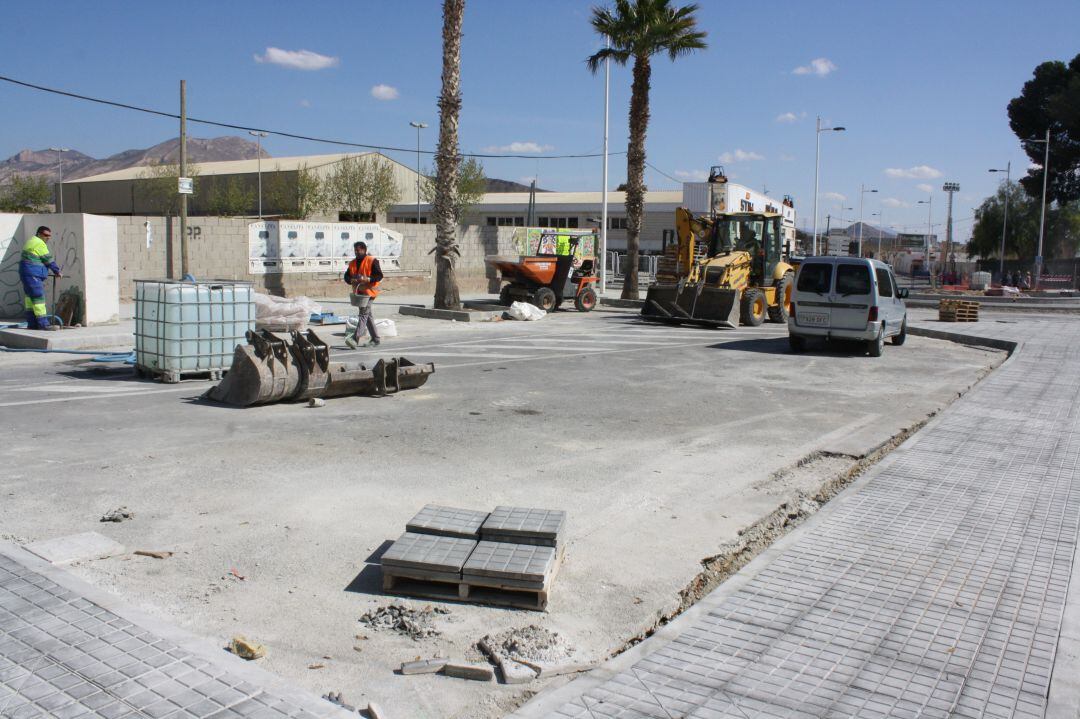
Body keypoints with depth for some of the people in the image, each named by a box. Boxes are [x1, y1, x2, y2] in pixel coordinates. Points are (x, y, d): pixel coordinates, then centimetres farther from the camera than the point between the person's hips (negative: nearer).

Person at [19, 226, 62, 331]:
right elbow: (49, 260, -9)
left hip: (27, 274, 11)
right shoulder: (39, 243, -11)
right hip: (32, 275, -11)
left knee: (30, 297, 11)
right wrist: (57, 272, 3)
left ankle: (32, 324, 13)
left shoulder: (32, 241, 21)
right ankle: (43, 324, -15)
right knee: (38, 297, -12)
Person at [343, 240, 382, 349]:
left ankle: (355, 338, -23)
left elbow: (379, 276, -12)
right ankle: (375, 339, 21)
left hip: (369, 292, -8)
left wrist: (367, 279, -25)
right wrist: (352, 280, -9)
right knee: (368, 315, 13)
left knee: (363, 314, -15)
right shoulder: (352, 263, 14)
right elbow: (347, 276, 14)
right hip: (358, 292, 8)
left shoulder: (372, 261, -7)